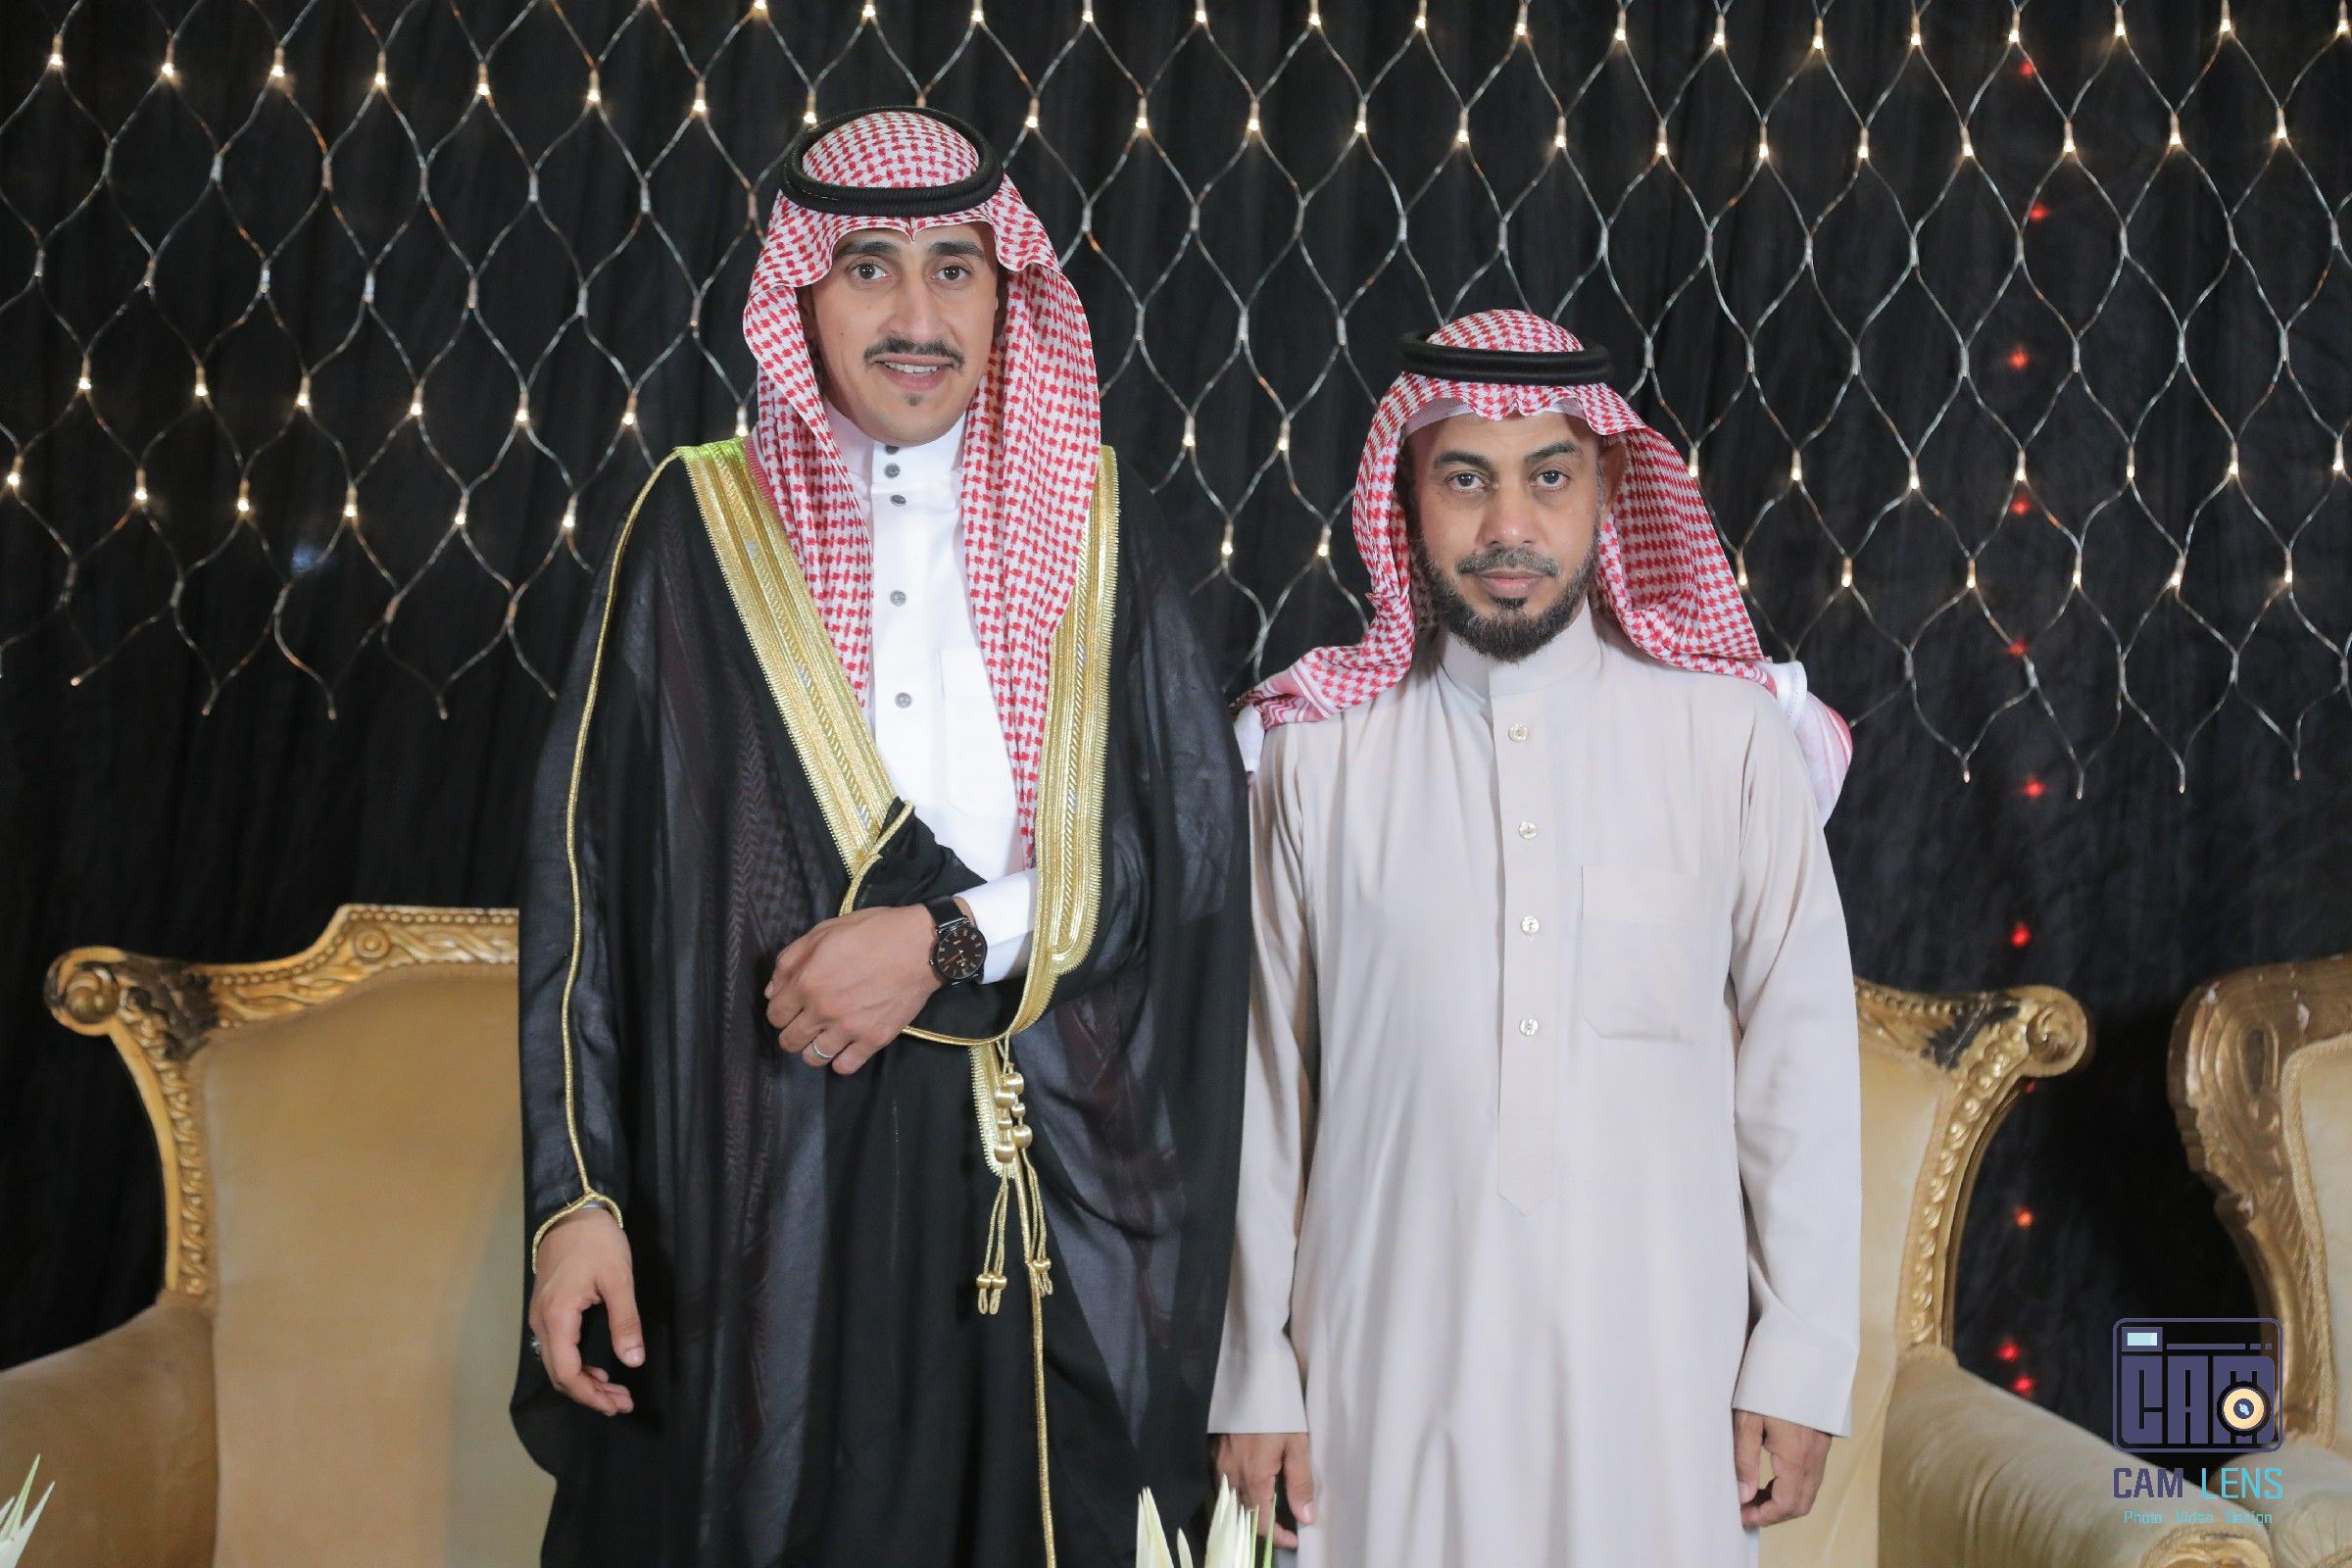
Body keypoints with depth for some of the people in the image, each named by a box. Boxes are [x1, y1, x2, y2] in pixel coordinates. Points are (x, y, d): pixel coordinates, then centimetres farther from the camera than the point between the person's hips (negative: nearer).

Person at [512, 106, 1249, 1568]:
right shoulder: (700, 526, 2)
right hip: (758, 1179, -1)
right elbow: (588, 880, 0)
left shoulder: (1096, 527, 5)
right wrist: (576, 1197, -6)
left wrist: (949, 935, -13)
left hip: (1038, 1184, 1)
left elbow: (1191, 838, -1)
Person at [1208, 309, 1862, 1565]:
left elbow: (1801, 1055, 1)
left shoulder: (1732, 736, -1)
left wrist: (1800, 1367, 0)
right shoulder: (1314, 750, -1)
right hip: (1388, 1354, 0)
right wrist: (1253, 1377, 3)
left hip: (1655, 1362, 0)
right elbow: (1261, 1079, 2)